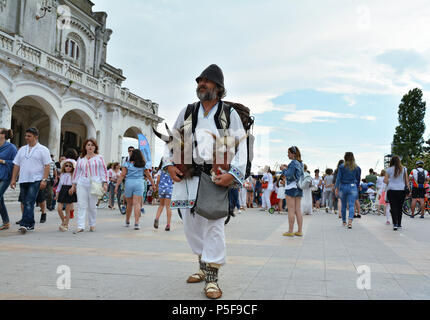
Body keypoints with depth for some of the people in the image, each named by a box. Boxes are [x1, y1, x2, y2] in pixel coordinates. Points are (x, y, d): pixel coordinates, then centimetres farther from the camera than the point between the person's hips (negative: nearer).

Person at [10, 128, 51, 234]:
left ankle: (24, 224, -19)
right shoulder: (22, 149, 16)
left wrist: (44, 180, -14)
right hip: (23, 180, 6)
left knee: (29, 203, -15)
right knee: (26, 203, 10)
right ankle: (30, 225, 19)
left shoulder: (43, 149, 1)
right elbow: (16, 165, 16)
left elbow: (47, 166, -5)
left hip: (35, 180, -6)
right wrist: (13, 179, 9)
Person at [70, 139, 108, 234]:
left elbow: (103, 171, 6)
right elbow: (76, 172, 20)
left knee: (92, 206, 1)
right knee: (81, 205, -6)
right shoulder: (80, 159, 17)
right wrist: (73, 185, 16)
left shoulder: (99, 158, 9)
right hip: (81, 184, 2)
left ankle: (92, 225, 16)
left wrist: (104, 183, -3)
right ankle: (80, 226, -8)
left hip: (94, 184, -2)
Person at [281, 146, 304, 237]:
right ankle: (300, 231, 11)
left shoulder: (293, 163, -14)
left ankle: (290, 231, -1)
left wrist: (284, 169, -2)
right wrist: (286, 168, 13)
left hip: (291, 188, -8)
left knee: (291, 210, -4)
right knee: (298, 210, 9)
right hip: (299, 189, 8)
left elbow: (289, 176, -18)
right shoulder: (301, 163, 13)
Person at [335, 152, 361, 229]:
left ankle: (344, 222, 26)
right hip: (353, 187, 0)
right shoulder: (357, 168, 3)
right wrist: (357, 187, 23)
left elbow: (338, 178, -5)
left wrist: (337, 188, -1)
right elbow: (358, 179, 11)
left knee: (343, 205, 14)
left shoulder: (342, 167, -3)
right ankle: (350, 220, -25)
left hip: (343, 187, 0)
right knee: (351, 205, -5)